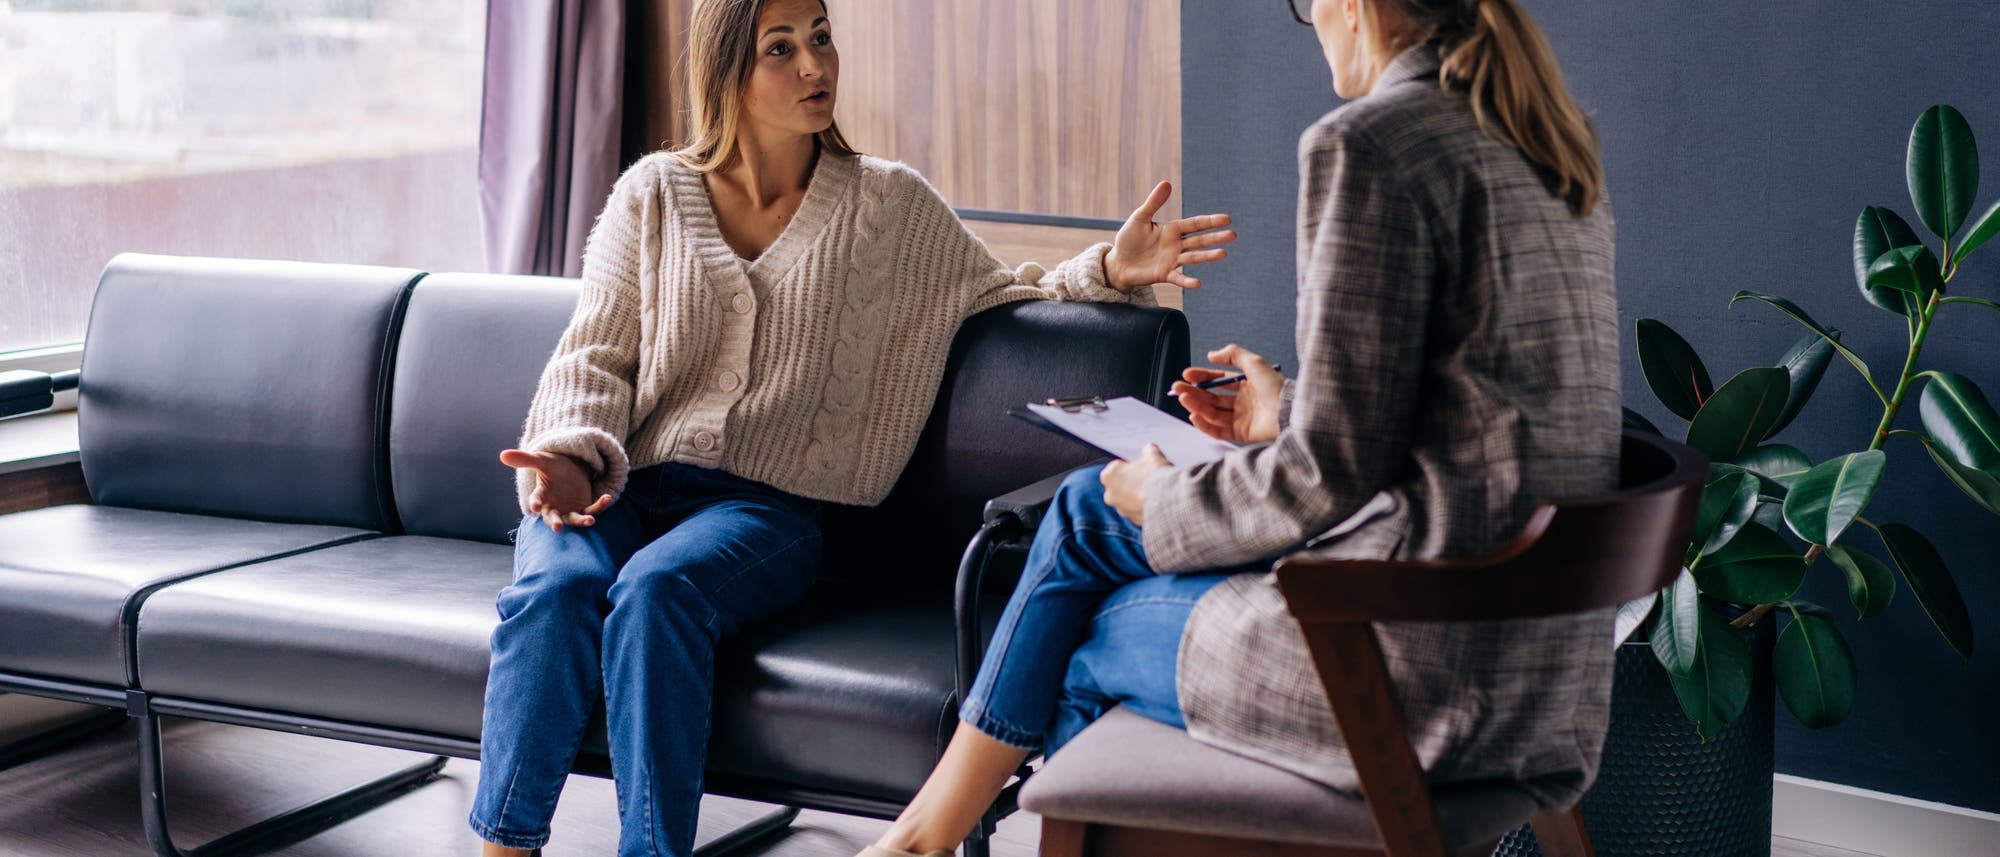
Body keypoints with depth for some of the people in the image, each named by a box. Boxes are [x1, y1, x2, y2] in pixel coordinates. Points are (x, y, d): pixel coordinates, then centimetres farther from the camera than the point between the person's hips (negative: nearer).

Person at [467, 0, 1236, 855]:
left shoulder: (891, 205, 11)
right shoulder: (653, 194, 12)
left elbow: (998, 296, 16)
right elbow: (595, 356, 9)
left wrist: (1108, 271, -3)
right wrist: (571, 456, -11)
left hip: (766, 504, -1)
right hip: (621, 485, 1)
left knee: (655, 589, -35)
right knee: (552, 590, -32)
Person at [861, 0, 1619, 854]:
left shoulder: (1368, 144, -17)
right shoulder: (1545, 145, 11)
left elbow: (1338, 466, -18)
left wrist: (1168, 503, 0)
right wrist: (1287, 415, 25)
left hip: (1425, 665, -9)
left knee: (1088, 640, 15)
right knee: (1083, 513, 20)